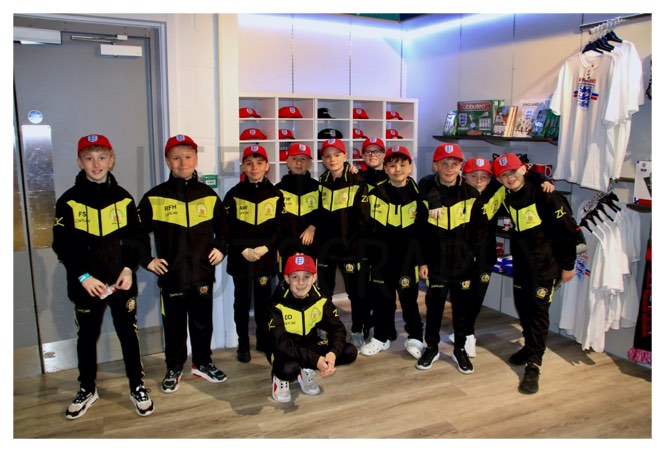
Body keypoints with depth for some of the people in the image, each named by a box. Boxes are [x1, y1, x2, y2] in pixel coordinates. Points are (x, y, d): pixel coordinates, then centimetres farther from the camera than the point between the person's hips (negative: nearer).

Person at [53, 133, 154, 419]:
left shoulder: (123, 198, 2)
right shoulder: (68, 201, -3)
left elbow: (137, 237, 3)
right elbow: (62, 246, -4)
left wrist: (129, 268, -11)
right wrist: (83, 277, -14)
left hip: (122, 282, 1)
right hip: (86, 285, 0)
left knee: (128, 334, 8)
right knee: (87, 337, 13)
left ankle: (137, 387, 24)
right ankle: (87, 389, 32)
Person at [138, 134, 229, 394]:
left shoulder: (208, 195, 4)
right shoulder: (155, 197, -4)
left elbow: (223, 226, 18)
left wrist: (221, 248, 5)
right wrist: (147, 260, -5)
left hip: (202, 274, 2)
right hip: (171, 275, -2)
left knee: (203, 323, 14)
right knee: (174, 325, 10)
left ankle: (202, 363, 33)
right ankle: (174, 369, 28)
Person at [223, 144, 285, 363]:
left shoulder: (275, 194, 4)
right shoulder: (234, 194, 1)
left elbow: (280, 226, 1)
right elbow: (227, 228, -2)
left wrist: (265, 247, -13)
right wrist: (244, 250, -14)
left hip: (266, 257, 1)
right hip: (240, 257, 0)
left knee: (264, 301, 9)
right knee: (242, 302, 7)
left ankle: (264, 341, 25)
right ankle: (243, 344, 20)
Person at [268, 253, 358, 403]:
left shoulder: (321, 299, -11)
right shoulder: (278, 303, -24)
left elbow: (337, 329, -10)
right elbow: (281, 343, -30)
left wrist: (333, 353, -32)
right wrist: (315, 360, -39)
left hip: (310, 345, 5)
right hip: (285, 351, -5)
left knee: (350, 352, -14)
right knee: (289, 369, -39)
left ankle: (306, 371, 5)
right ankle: (280, 378, 0)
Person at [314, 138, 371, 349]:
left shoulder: (357, 183, -8)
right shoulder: (322, 182, 8)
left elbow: (363, 218, -10)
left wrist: (354, 242, -14)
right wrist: (318, 240, 8)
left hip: (349, 245, -5)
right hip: (325, 244, 5)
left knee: (356, 290, 5)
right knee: (324, 290, 14)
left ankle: (359, 331, 21)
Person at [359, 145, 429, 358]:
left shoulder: (417, 193, -3)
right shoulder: (376, 193, 0)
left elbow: (424, 228, 0)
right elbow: (368, 226, 4)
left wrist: (423, 258, -2)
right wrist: (367, 254, 2)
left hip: (407, 256, -1)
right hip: (382, 255, 1)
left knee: (409, 297, 8)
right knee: (382, 297, 11)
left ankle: (414, 338, 25)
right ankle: (381, 337, 27)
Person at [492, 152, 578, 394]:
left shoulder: (544, 196, -19)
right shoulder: (506, 198, -2)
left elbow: (568, 229, -14)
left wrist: (568, 265, -9)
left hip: (546, 263, -6)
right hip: (521, 262, 6)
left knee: (539, 309, -4)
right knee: (522, 306, 14)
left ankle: (534, 364, 2)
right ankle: (530, 346, 35)